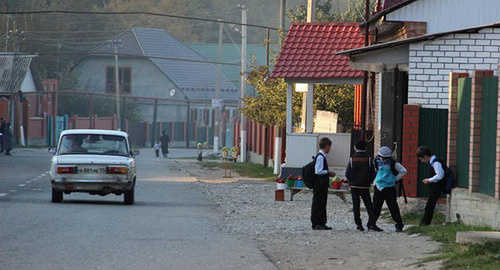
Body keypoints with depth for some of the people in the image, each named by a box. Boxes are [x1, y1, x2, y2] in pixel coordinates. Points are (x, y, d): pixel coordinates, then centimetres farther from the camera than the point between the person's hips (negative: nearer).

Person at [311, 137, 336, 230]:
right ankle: (316, 224, -3)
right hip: (319, 184, -10)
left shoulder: (322, 156, 15)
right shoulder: (320, 156, -16)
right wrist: (328, 172, -12)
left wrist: (328, 173, 13)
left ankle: (322, 223, 18)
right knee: (318, 204, -5)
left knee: (322, 205, 13)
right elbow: (318, 171, -21)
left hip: (322, 184, 10)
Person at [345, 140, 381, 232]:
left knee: (356, 205, 6)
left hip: (354, 186, 1)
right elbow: (373, 173, -1)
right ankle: (371, 224, -8)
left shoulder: (352, 159, -1)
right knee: (369, 205, 2)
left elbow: (347, 173, -1)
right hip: (365, 186, -1)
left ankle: (358, 224, 3)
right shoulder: (369, 159, -3)